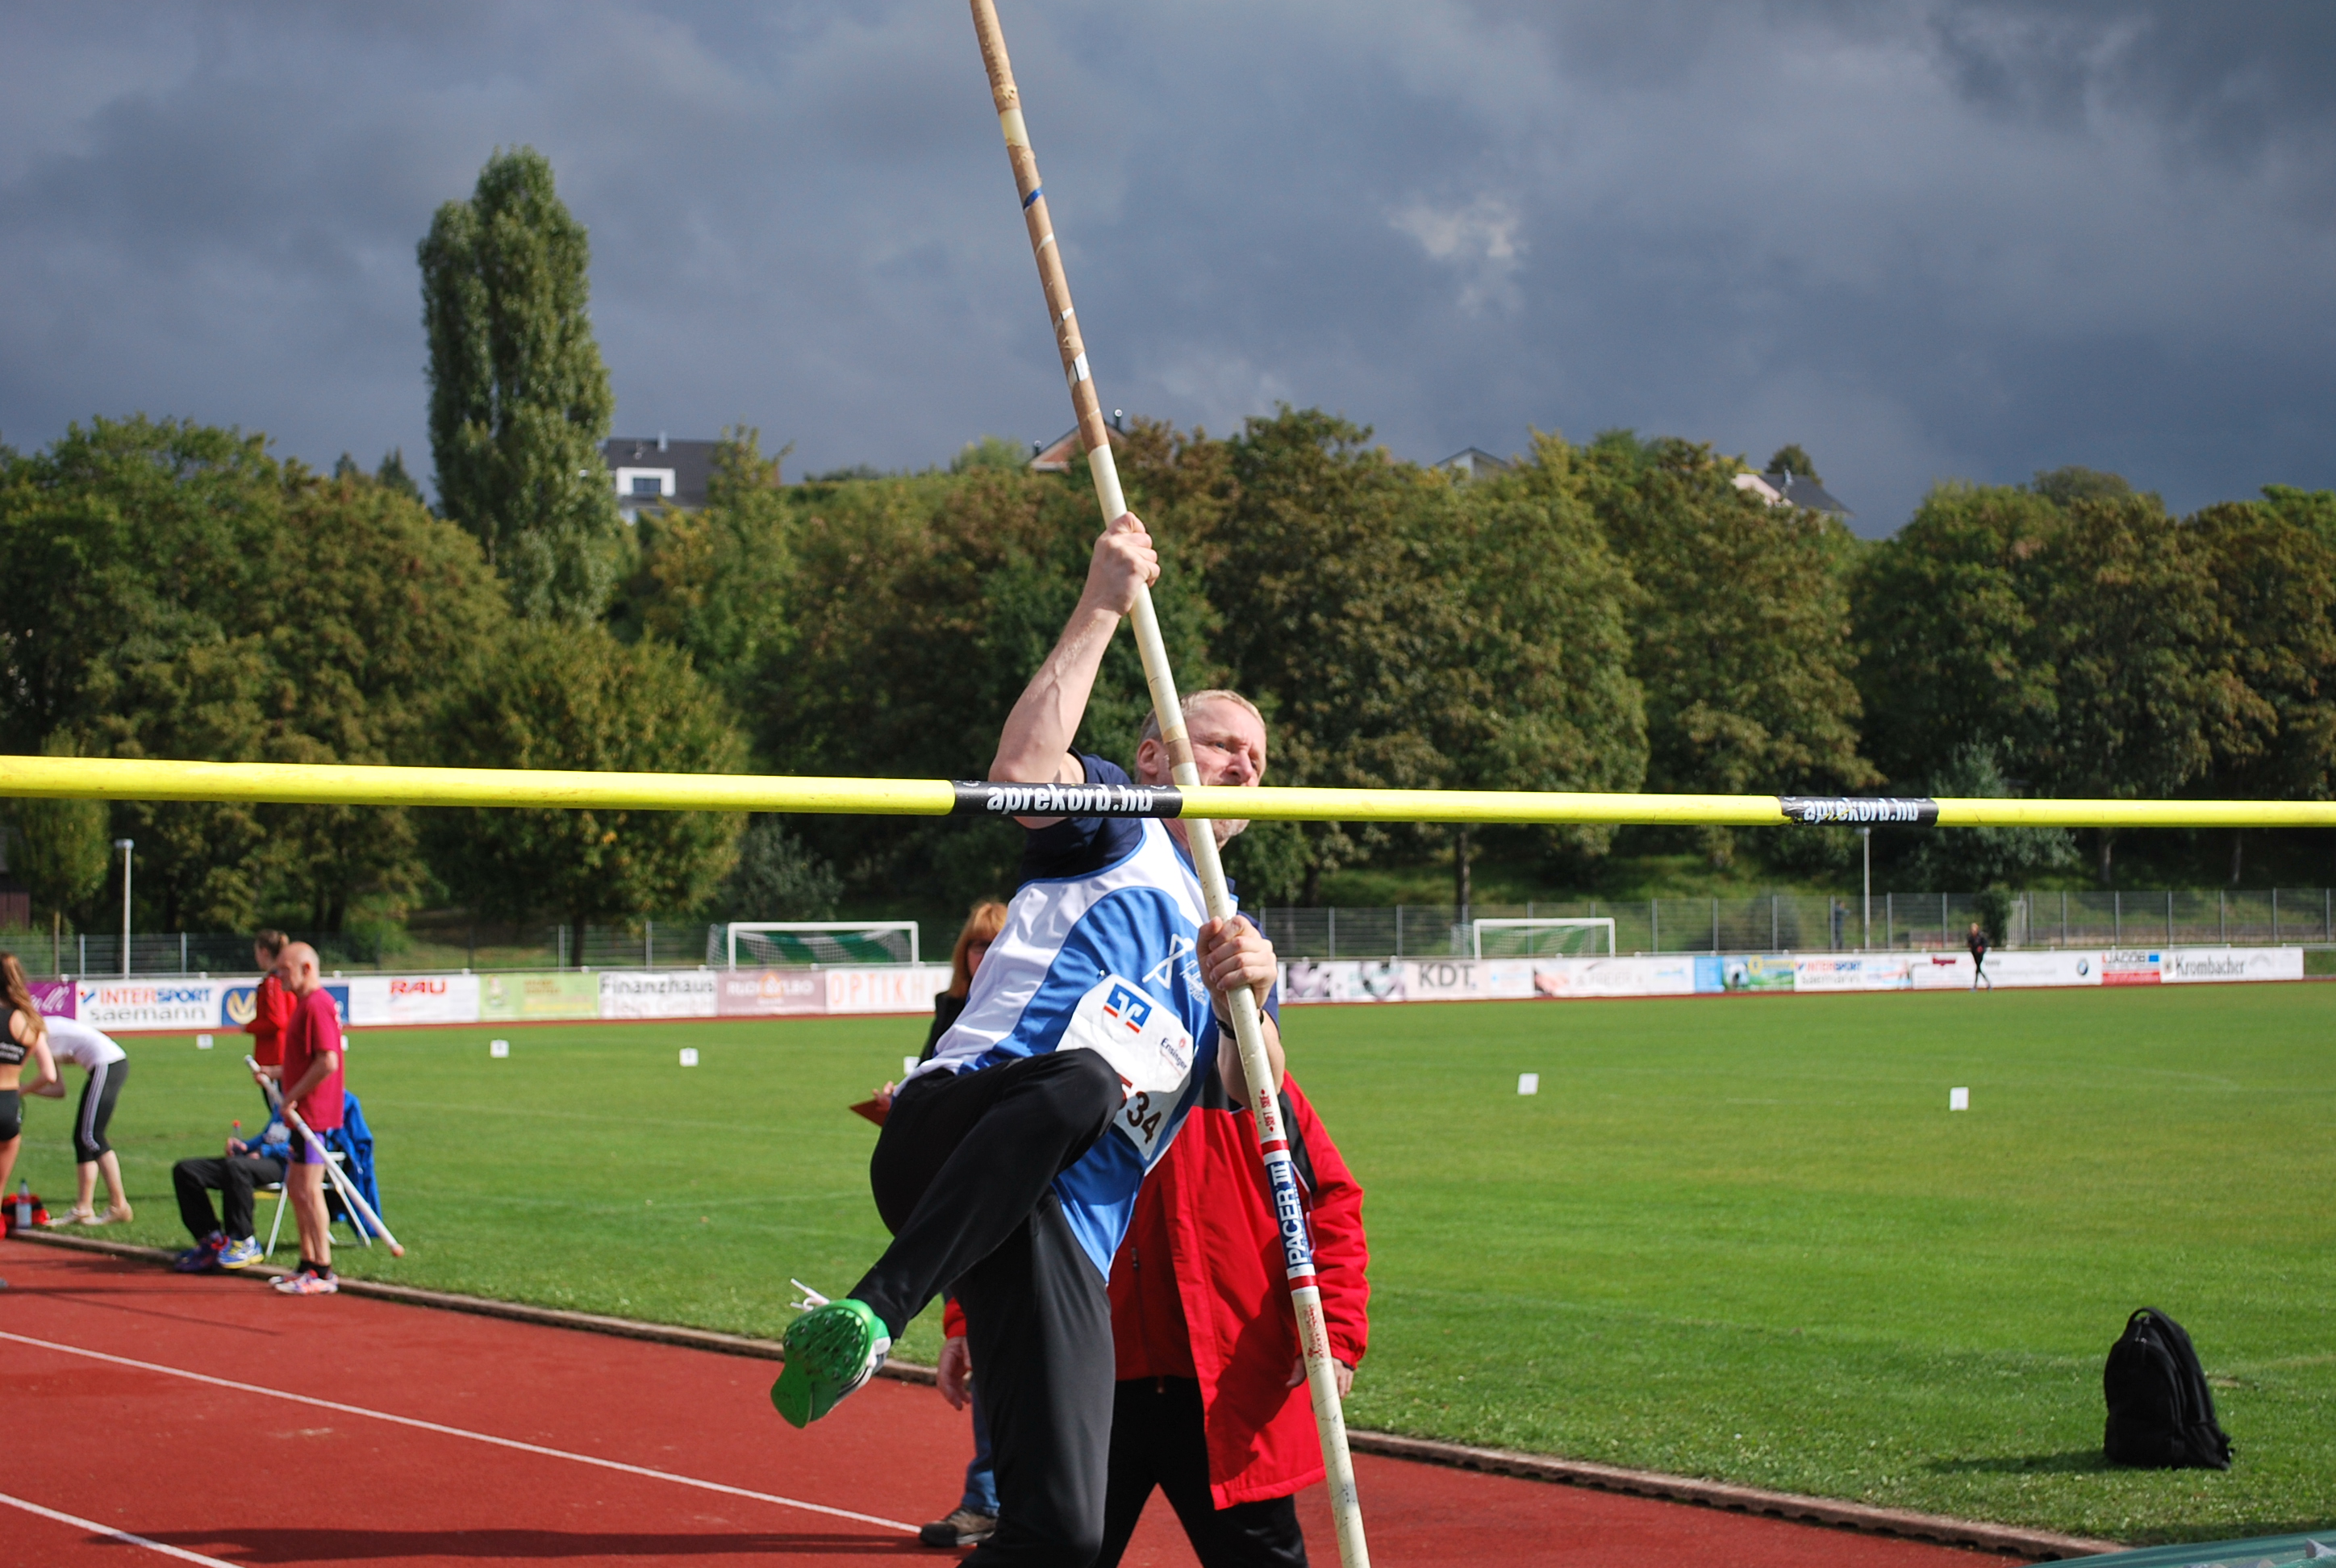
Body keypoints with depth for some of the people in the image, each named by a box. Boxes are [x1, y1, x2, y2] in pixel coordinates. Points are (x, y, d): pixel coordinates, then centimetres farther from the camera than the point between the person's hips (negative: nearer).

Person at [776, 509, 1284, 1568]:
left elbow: (1259, 1095, 12)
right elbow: (1023, 766, -8)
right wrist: (1101, 610, -6)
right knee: (1077, 1076, -42)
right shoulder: (1113, 825, 17)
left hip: (1067, 1240, 5)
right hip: (948, 1135, -5)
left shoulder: (1229, 936, 31)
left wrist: (1252, 997, -8)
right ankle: (870, 1313, -37)